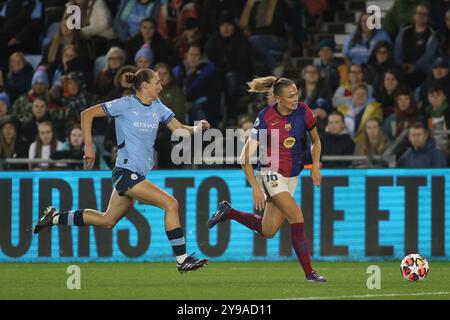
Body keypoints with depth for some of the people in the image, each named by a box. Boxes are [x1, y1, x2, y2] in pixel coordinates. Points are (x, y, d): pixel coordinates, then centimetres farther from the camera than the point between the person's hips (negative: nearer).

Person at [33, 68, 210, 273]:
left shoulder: (158, 107, 10)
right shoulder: (126, 105, -10)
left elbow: (180, 130, 9)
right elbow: (87, 114, -6)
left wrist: (197, 128, -12)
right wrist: (88, 146, -11)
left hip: (138, 174, 9)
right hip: (126, 172, -9)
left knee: (107, 220, 17)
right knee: (170, 204, -17)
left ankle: (55, 217, 31)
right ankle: (182, 260, -13)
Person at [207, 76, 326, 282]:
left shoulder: (303, 112, -5)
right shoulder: (265, 118, -18)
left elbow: (316, 140, 14)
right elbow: (245, 157, -15)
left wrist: (315, 167, 1)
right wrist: (255, 188, -21)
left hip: (291, 176, 6)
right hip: (271, 173, -6)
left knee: (267, 231, 6)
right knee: (296, 216, -22)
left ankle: (228, 212, 29)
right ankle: (309, 272, -17)